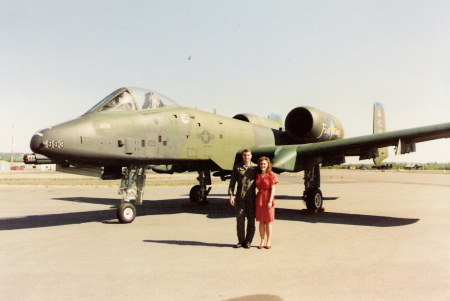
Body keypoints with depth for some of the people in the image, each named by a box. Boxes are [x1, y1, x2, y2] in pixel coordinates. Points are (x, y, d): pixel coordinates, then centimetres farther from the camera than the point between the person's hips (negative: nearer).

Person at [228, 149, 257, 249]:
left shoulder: (255, 168, 6)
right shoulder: (237, 167, 7)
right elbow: (232, 182, 6)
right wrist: (231, 195, -3)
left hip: (251, 197, 0)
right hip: (239, 197, 0)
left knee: (251, 220, 3)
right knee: (239, 220, 3)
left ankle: (248, 241, 15)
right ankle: (241, 241, 15)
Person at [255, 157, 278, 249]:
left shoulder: (271, 175, -4)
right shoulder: (257, 175, 9)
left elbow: (273, 189, -7)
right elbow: (256, 186, 12)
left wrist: (270, 201, -14)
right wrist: (255, 201, 6)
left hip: (268, 199, -4)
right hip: (259, 199, 4)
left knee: (268, 222, 4)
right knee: (261, 222, 7)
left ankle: (268, 242, 13)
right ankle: (262, 241, 15)